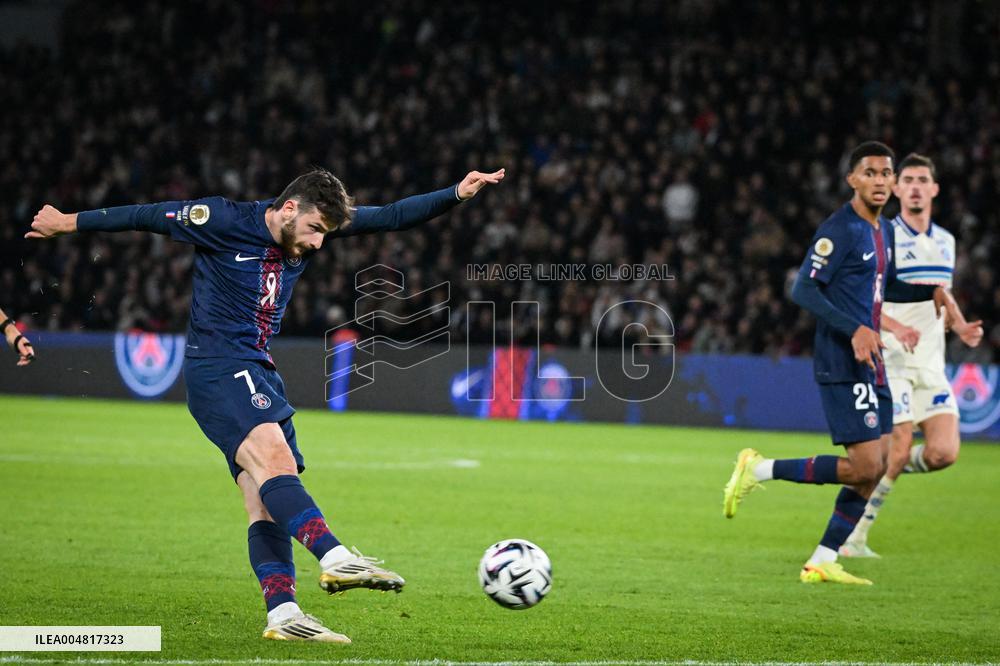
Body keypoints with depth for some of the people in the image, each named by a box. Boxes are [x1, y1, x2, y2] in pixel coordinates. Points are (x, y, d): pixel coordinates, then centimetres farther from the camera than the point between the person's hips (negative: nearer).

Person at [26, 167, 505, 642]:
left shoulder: (311, 226, 8)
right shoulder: (224, 221, -9)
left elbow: (390, 218, 9)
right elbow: (151, 217, -1)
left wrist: (456, 195, 1)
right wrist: (69, 223, 7)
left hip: (258, 374, 8)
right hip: (216, 367, -8)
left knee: (268, 504, -1)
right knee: (273, 458, -28)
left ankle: (282, 614, -7)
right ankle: (334, 559, -45)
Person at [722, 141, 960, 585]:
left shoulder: (882, 231, 15)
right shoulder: (840, 229, -13)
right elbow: (803, 290, -18)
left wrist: (930, 291, 14)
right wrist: (855, 329, -26)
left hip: (870, 365, 9)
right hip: (842, 365, -9)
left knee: (876, 467, 6)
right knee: (865, 467, -14)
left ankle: (821, 563, 12)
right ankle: (759, 470, -2)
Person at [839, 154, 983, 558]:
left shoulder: (946, 241, 15)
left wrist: (962, 327, 8)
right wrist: (895, 326, -26)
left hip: (932, 364, 6)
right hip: (892, 361, -6)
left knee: (944, 453, -9)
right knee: (897, 451, -12)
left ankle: (880, 473, 20)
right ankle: (853, 538, 2)